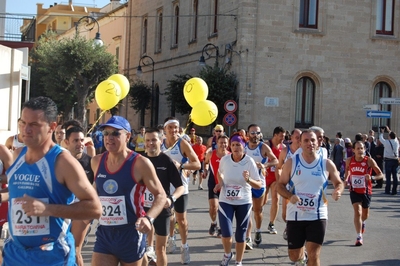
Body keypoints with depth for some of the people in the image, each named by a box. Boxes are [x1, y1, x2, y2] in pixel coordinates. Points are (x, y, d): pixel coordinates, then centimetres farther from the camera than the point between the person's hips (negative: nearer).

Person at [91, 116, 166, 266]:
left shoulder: (140, 163, -11)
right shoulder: (97, 162, 5)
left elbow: (160, 195, -7)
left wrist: (149, 218, -24)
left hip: (131, 234, -4)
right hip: (104, 233, 4)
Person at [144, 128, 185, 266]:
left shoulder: (166, 161, -9)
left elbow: (180, 187, -10)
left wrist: (171, 199, -27)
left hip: (162, 209, -3)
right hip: (143, 208, 3)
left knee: (161, 248, 5)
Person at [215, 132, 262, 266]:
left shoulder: (250, 161, -13)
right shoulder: (224, 159, -7)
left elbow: (259, 185, -12)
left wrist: (248, 180, -31)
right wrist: (220, 183, -3)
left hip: (244, 202, -1)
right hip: (225, 201, 1)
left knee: (240, 235, 9)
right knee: (226, 233, -12)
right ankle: (227, 254, 20)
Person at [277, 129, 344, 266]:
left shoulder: (327, 164, -2)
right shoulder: (291, 163, -3)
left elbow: (338, 183, 10)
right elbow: (280, 185, 2)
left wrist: (338, 191, -15)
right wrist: (290, 196, -19)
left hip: (318, 216, -1)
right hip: (295, 215, 1)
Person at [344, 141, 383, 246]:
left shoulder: (369, 161, -15)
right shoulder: (349, 161, -7)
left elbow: (381, 175, -12)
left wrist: (371, 177, -31)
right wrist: (346, 179, -2)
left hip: (366, 191, 0)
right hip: (354, 191, 0)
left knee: (365, 215, 17)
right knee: (357, 212, -16)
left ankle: (362, 223, 54)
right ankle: (359, 237, -12)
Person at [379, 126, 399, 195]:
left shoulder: (387, 142, -12)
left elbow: (381, 138, 5)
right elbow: (394, 137, 23)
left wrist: (382, 132, 22)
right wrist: (389, 130, 34)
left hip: (388, 160, -4)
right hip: (395, 160, 4)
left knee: (388, 176, 0)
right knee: (395, 176, 6)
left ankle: (388, 190, 2)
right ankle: (394, 191, 8)